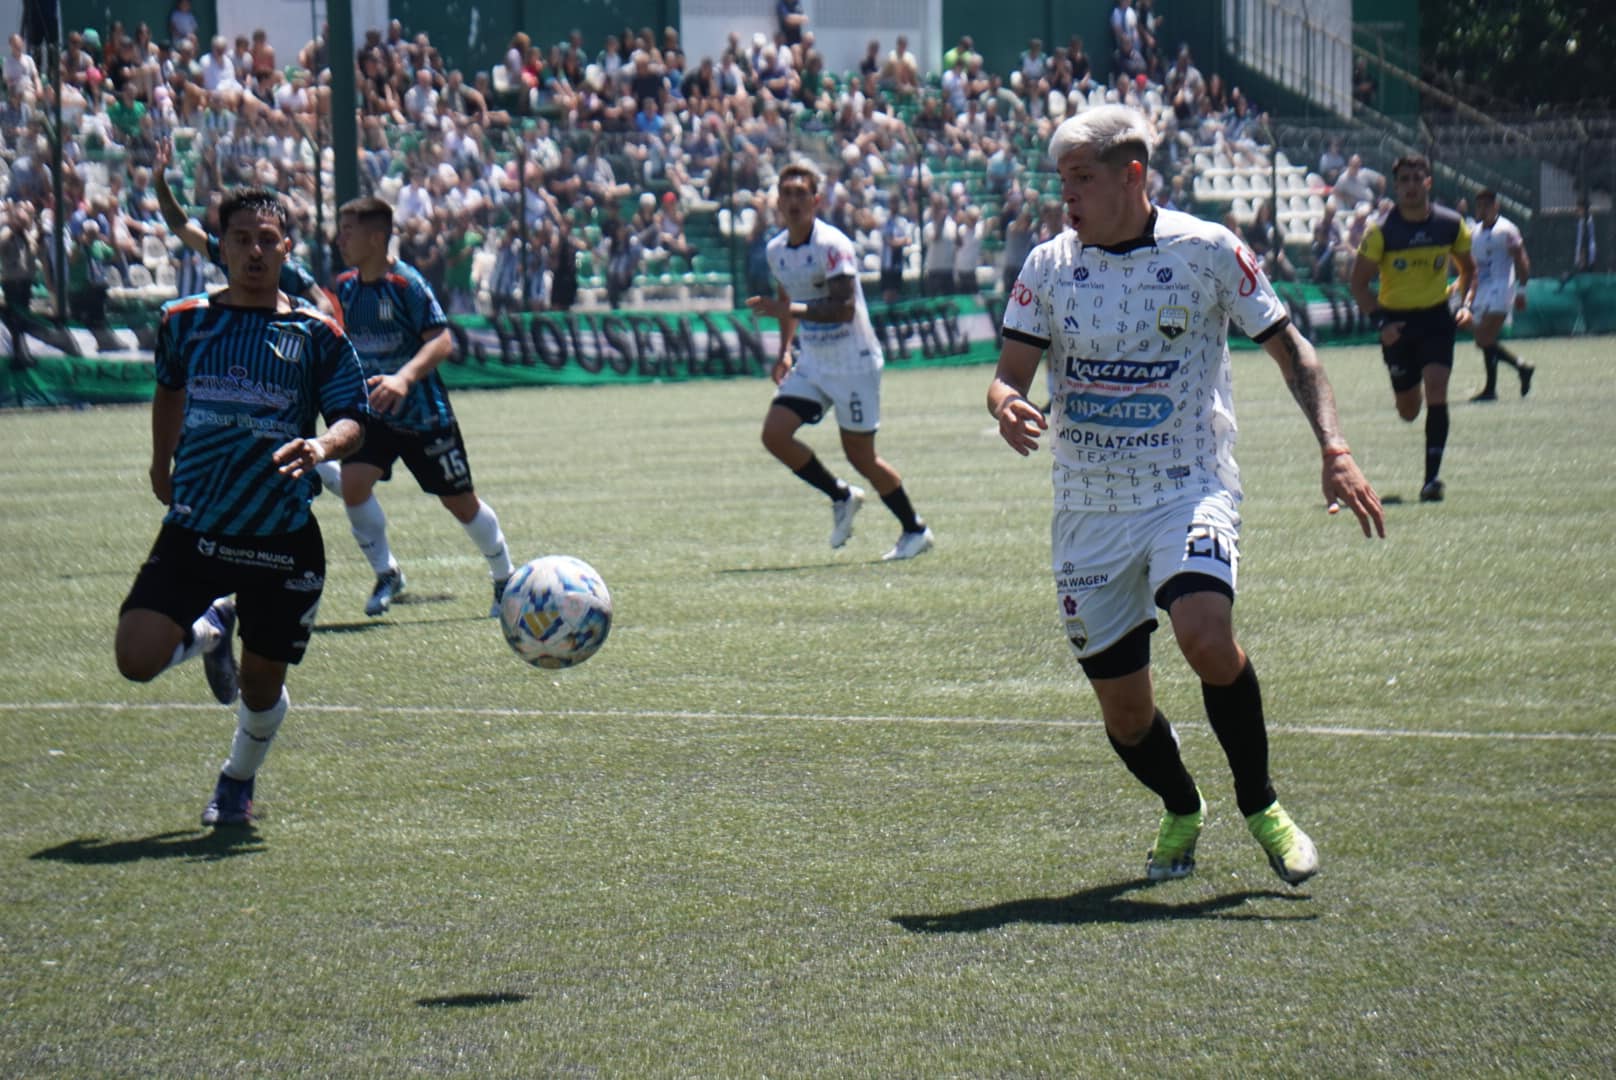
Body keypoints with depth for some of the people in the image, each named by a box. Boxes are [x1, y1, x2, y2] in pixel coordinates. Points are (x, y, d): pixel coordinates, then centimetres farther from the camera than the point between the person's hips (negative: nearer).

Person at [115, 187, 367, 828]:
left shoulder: (316, 335, 0)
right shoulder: (184, 322, 6)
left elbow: (353, 420, -4)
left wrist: (321, 447, -25)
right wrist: (163, 465, 30)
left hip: (283, 540, -1)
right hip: (194, 529, 1)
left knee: (261, 688, 6)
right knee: (137, 659, -15)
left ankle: (238, 781, 38)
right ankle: (212, 631, 20)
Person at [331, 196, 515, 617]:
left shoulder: (406, 283, -18)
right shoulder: (346, 286, 1)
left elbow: (442, 341, -25)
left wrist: (404, 378, -38)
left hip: (423, 412, -5)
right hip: (373, 411, 5)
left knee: (460, 501, 6)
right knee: (353, 483, -18)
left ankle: (505, 578, 28)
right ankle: (386, 574, 1)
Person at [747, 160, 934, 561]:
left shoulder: (833, 246, -18)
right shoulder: (776, 250, 5)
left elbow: (844, 308, -27)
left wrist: (789, 310, -35)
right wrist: (784, 351, 11)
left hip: (854, 363, -7)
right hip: (812, 363, 7)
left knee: (859, 455, -2)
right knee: (775, 434, -8)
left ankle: (915, 530, 17)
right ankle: (842, 497, 13)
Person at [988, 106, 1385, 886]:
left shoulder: (1206, 251, -5)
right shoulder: (1049, 265, 2)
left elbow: (1288, 347, 3)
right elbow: (1010, 373, 1)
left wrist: (1334, 450, -9)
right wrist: (1007, 404, -24)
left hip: (1189, 489, -3)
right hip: (1090, 508, 3)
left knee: (1205, 636, -29)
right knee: (1123, 708, 3)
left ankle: (1259, 803, -5)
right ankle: (1181, 812, 36)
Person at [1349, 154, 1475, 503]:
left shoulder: (1451, 224, -4)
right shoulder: (1381, 231, -11)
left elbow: (1468, 268, 12)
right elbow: (1359, 283, -6)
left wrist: (1466, 304, -4)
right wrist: (1380, 321, -18)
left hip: (1437, 317, 0)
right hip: (1397, 321, 0)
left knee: (1436, 391, -17)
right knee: (1408, 411, 5)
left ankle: (1432, 476, -14)